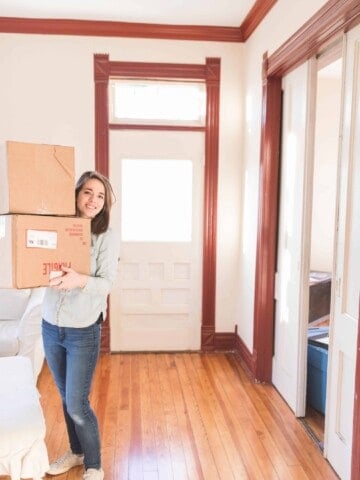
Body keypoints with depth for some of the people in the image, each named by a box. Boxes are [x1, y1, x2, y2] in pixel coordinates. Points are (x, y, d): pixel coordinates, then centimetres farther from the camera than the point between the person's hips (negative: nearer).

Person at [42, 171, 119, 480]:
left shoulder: (107, 237, -10)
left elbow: (107, 283, -18)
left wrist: (79, 280, -37)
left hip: (84, 331, -4)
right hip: (51, 326, 4)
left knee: (77, 404, 2)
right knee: (65, 399, 19)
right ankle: (76, 451, 41)